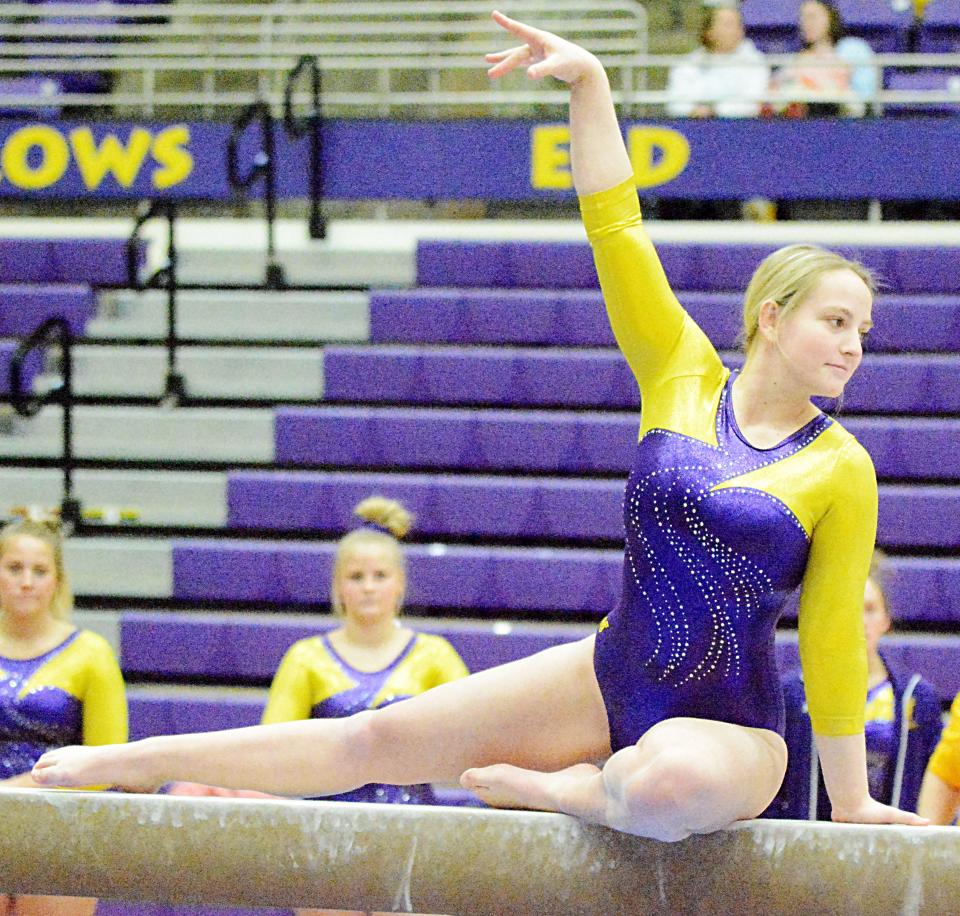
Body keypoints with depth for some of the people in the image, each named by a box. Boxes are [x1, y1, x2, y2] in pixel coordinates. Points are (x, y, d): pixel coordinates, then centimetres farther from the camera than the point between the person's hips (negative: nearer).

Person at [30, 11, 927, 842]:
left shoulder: (842, 470, -7)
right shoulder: (681, 376, 1)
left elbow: (833, 638, -2)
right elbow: (614, 227, -4)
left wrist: (850, 800, 2)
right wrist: (588, 80, -12)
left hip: (727, 728, -4)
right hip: (606, 678, 4)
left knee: (672, 782, -43)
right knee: (377, 737, 3)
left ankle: (554, 788, -12)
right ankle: (121, 761, 13)